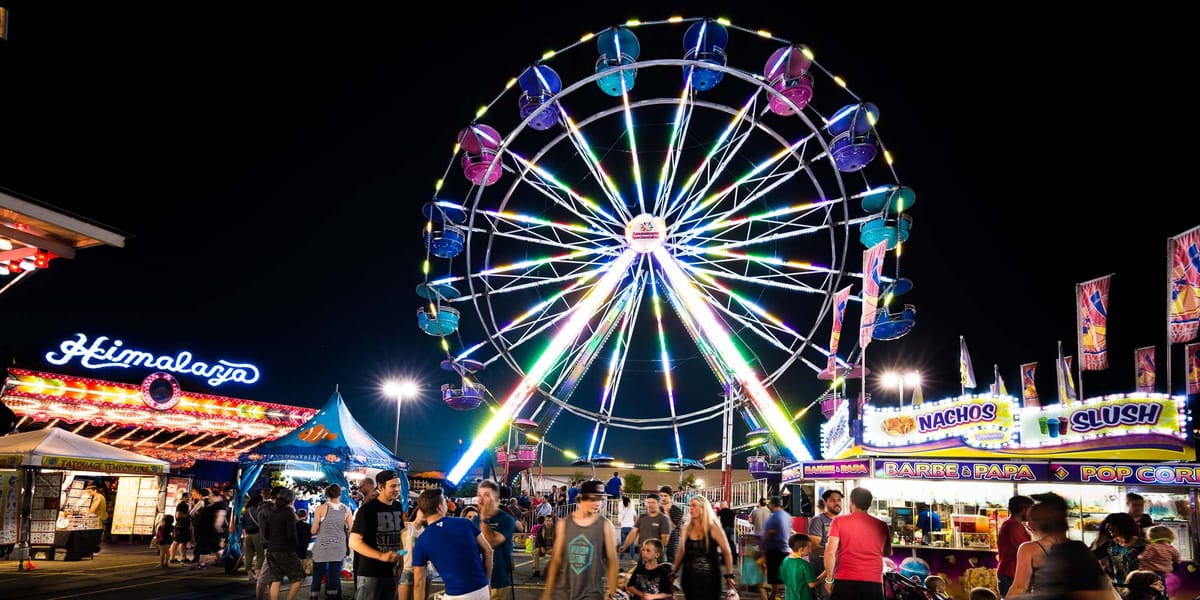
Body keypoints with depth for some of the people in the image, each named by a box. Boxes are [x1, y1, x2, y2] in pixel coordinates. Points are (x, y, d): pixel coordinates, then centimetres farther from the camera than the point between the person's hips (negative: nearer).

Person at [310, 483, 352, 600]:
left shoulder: (321, 508, -4)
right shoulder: (346, 509, 2)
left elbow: (314, 530, -2)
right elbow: (351, 530, 1)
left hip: (322, 548, -2)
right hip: (339, 549, 2)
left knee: (317, 578, 5)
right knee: (334, 578, 6)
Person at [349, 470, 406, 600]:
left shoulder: (398, 507, 7)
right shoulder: (367, 509, -13)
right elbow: (354, 542, -18)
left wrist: (401, 558, 9)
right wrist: (381, 556, -28)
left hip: (391, 572, 7)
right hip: (370, 574, -6)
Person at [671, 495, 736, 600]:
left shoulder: (713, 528, -8)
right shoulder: (686, 528, 4)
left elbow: (727, 553, -3)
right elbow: (681, 552, 14)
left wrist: (729, 575, -5)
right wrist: (673, 572, 14)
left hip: (709, 577, -4)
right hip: (689, 577, 4)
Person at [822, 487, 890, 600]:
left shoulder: (839, 521, -1)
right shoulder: (882, 526, 7)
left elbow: (830, 551, -8)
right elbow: (888, 553, 23)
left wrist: (829, 579, 1)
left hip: (845, 581, -2)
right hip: (874, 583, 2)